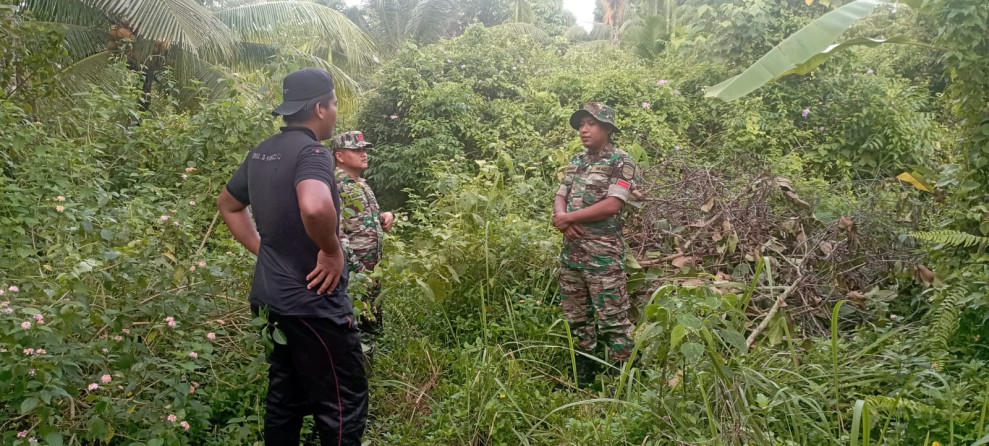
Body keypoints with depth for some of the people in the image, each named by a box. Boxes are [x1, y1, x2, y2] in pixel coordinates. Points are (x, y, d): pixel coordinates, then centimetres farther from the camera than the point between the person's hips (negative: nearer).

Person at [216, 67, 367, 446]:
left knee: (285, 397, 19)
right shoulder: (311, 151, -18)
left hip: (273, 295, 9)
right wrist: (332, 251, -22)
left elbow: (228, 203, 25)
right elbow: (315, 207, -39)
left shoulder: (260, 154, 10)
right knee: (343, 404, 0)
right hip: (313, 300, -9)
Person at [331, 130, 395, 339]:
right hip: (352, 272, -9)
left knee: (372, 327, 15)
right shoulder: (335, 186, -13)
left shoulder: (362, 185, 17)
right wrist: (354, 267, -24)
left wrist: (386, 216, 7)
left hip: (372, 270, 9)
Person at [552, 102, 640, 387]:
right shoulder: (576, 161, 15)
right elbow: (560, 198, 13)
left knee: (613, 320, -4)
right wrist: (561, 218, -11)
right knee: (576, 317, 15)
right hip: (571, 251, 8)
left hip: (603, 254, -7)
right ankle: (583, 374, 28)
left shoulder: (621, 162, -7)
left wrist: (569, 217, -12)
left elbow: (611, 205, -18)